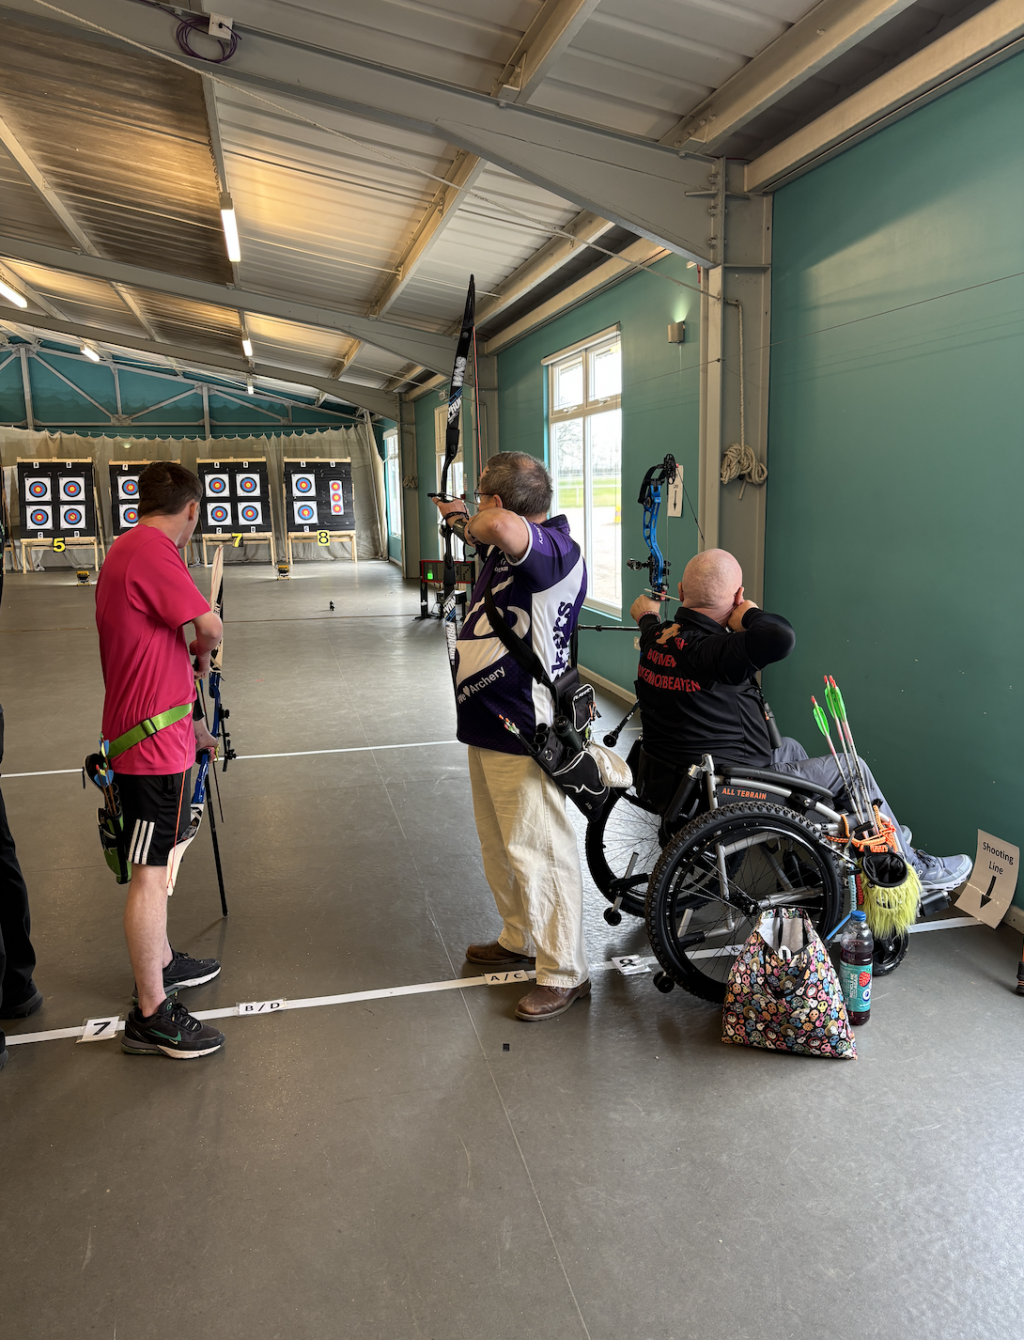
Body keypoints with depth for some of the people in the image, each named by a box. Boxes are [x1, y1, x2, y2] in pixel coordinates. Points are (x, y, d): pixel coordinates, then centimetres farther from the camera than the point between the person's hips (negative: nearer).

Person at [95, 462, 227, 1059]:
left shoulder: (125, 550, 16)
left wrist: (192, 722, 25)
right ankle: (152, 1015, 6)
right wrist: (203, 656, 4)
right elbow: (210, 628, -20)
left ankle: (161, 962, 39)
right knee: (153, 874, -3)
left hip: (152, 735, 10)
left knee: (158, 865, 22)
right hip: (153, 741, -10)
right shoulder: (153, 550, -17)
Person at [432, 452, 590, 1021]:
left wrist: (473, 523, -22)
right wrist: (459, 517, 48)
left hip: (523, 734, -10)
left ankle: (565, 972, 16)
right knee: (501, 847, 23)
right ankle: (520, 940, 41)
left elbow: (502, 527, -44)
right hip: (489, 724, 11)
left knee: (539, 853, 0)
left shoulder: (557, 548, -22)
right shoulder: (508, 547, 8)